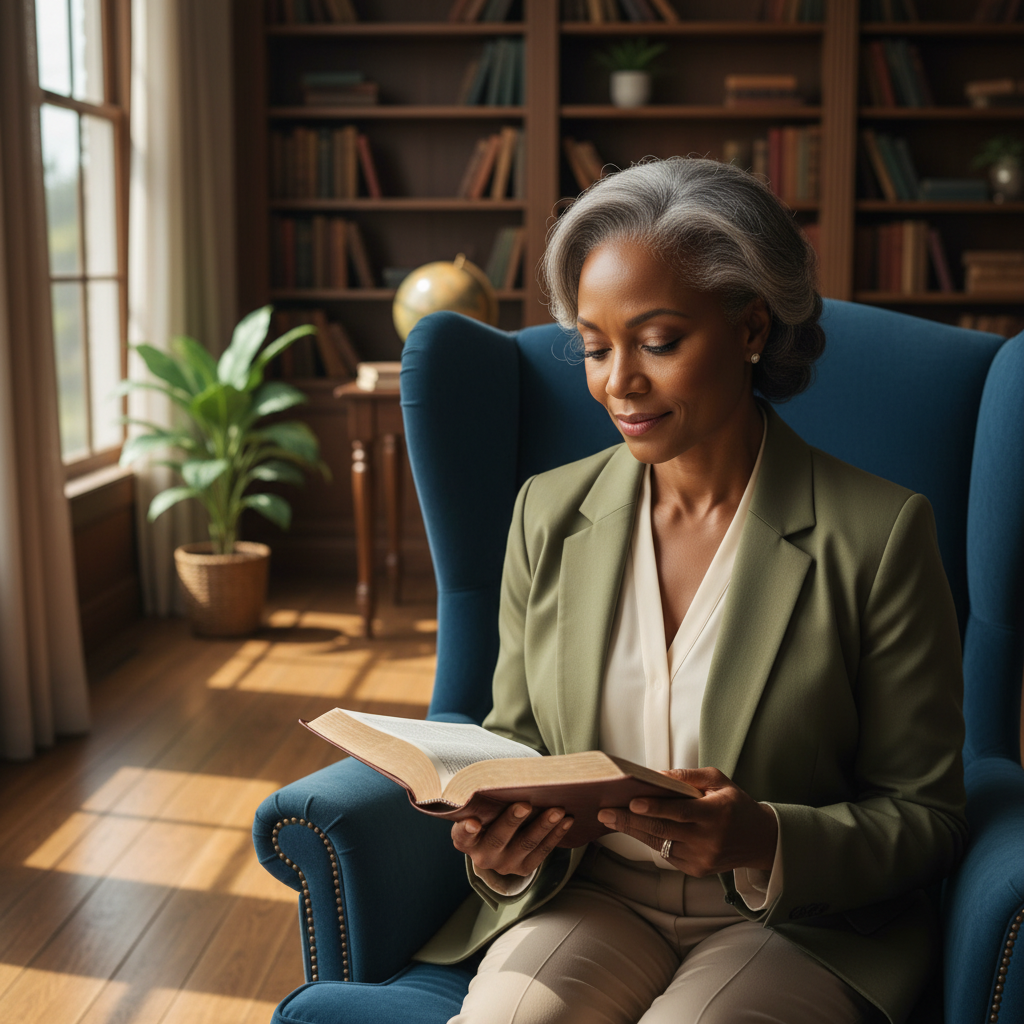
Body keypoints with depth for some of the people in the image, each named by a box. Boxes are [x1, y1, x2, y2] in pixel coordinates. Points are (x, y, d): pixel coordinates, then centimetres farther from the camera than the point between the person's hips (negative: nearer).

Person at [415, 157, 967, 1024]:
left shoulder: (878, 534, -8)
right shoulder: (549, 514, 3)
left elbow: (927, 816, -4)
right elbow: (515, 742, 10)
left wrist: (762, 841, -23)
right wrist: (501, 846, -13)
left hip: (800, 925, -2)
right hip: (592, 896, 2)